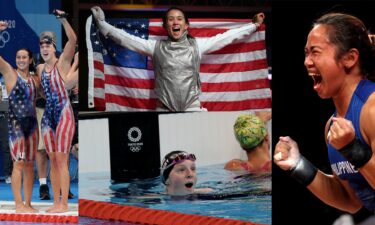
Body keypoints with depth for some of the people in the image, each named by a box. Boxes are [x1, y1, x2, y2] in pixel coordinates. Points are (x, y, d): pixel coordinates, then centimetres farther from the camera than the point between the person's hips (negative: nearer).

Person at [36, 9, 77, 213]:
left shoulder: (62, 63, -5)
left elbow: (73, 40, -18)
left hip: (64, 114, -6)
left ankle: (64, 203, -6)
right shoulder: (40, 68, 12)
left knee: (61, 159, -9)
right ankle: (56, 202, 12)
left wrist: (63, 20, -23)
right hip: (48, 115, 6)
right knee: (52, 160, 7)